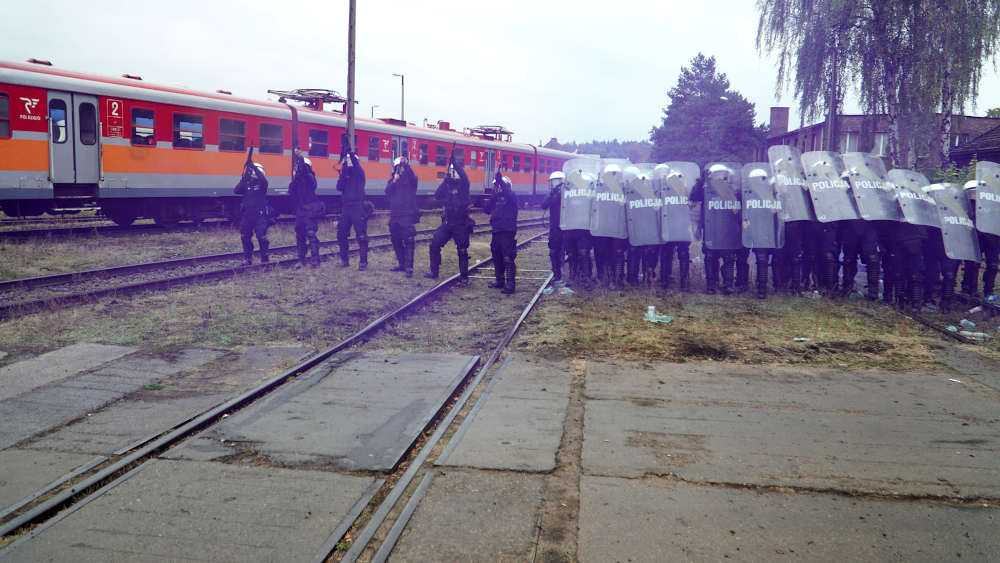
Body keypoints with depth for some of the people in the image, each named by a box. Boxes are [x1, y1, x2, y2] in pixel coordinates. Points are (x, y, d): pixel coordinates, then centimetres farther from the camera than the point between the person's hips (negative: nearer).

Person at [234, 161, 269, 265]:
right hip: (247, 216, 4)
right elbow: (236, 190, -4)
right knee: (245, 238, 6)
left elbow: (263, 179, -22)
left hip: (259, 216, -4)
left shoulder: (262, 184, 1)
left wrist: (253, 166, -26)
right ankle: (247, 259, 15)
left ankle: (264, 259, -1)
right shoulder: (246, 184, 11)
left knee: (262, 237, -10)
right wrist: (243, 179, -10)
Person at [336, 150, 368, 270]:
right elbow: (339, 187, -1)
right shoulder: (345, 175, 14)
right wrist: (343, 173, -8)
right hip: (346, 207, 6)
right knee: (341, 234, 7)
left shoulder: (360, 174, 2)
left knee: (361, 236, -7)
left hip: (358, 207, -6)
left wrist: (351, 153, -24)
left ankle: (363, 262, -6)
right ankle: (344, 260, 20)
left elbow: (357, 165, -19)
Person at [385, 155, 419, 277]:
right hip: (394, 215, 6)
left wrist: (405, 164, -40)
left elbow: (412, 176, -23)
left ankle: (409, 267, -17)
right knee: (396, 240, 11)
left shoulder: (410, 178, 1)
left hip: (408, 214, -6)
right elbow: (387, 192, -3)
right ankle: (401, 264, 23)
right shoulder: (392, 180, 13)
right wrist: (394, 181, -19)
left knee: (408, 240, -13)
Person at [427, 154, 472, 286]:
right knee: (434, 244, 0)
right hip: (447, 223, 5)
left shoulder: (463, 185, -6)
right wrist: (445, 181, -11)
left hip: (461, 224, -5)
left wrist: (456, 163, -36)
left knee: (462, 251, -2)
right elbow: (437, 196, -2)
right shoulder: (447, 185, 9)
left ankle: (464, 278, 7)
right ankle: (434, 272, 12)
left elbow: (464, 177, -29)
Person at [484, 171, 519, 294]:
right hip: (496, 231, 8)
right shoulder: (496, 198, 18)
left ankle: (510, 284, -12)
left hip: (507, 231, -8)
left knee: (508, 258, -13)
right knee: (497, 258, 15)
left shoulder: (511, 197, -2)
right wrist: (492, 198, -3)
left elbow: (509, 194, -26)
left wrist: (501, 181, -33)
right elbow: (486, 209, 10)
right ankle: (500, 280, 27)